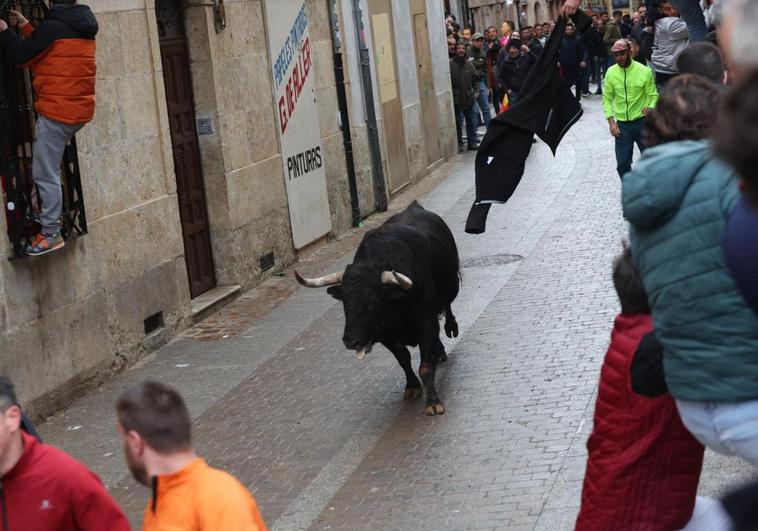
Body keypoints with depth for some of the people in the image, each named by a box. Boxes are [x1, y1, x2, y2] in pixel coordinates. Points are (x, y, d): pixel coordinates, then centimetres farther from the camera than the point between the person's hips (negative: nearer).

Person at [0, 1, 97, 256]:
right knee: (50, 169, 18)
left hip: (57, 110, -9)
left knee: (45, 174, -4)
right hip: (79, 108, 9)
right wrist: (25, 27, 21)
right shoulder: (83, 28, 12)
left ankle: (51, 234, -3)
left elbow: (21, 55, -10)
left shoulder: (54, 26, -14)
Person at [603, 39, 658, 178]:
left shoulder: (644, 71, -9)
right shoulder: (611, 72, -3)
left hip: (642, 121, -2)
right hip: (622, 124, 2)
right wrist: (611, 121, -5)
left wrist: (650, 108, -26)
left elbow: (653, 95, -4)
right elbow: (607, 99, 4)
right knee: (622, 164, 2)